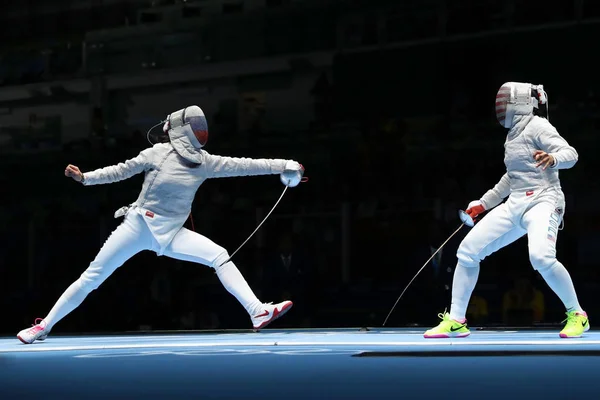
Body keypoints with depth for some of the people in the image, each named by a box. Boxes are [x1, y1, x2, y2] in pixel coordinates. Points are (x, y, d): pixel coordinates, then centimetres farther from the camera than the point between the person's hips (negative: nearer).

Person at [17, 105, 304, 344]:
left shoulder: (204, 162, -1)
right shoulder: (158, 153, -11)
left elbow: (241, 166, -5)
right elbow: (122, 171, -4)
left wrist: (282, 166, -11)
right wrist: (85, 177, -14)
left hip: (170, 233, 3)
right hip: (139, 225, -3)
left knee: (219, 256, -18)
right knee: (92, 278, -2)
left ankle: (258, 312, -25)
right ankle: (44, 326, 10)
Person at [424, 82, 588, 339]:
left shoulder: (537, 126, -7)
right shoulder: (514, 134, 18)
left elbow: (570, 154, -19)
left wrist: (553, 159, -41)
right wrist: (484, 203, 33)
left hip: (542, 202, -8)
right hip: (515, 205, 8)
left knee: (541, 258, -34)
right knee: (467, 251, -1)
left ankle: (576, 315, -14)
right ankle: (456, 321, 7)